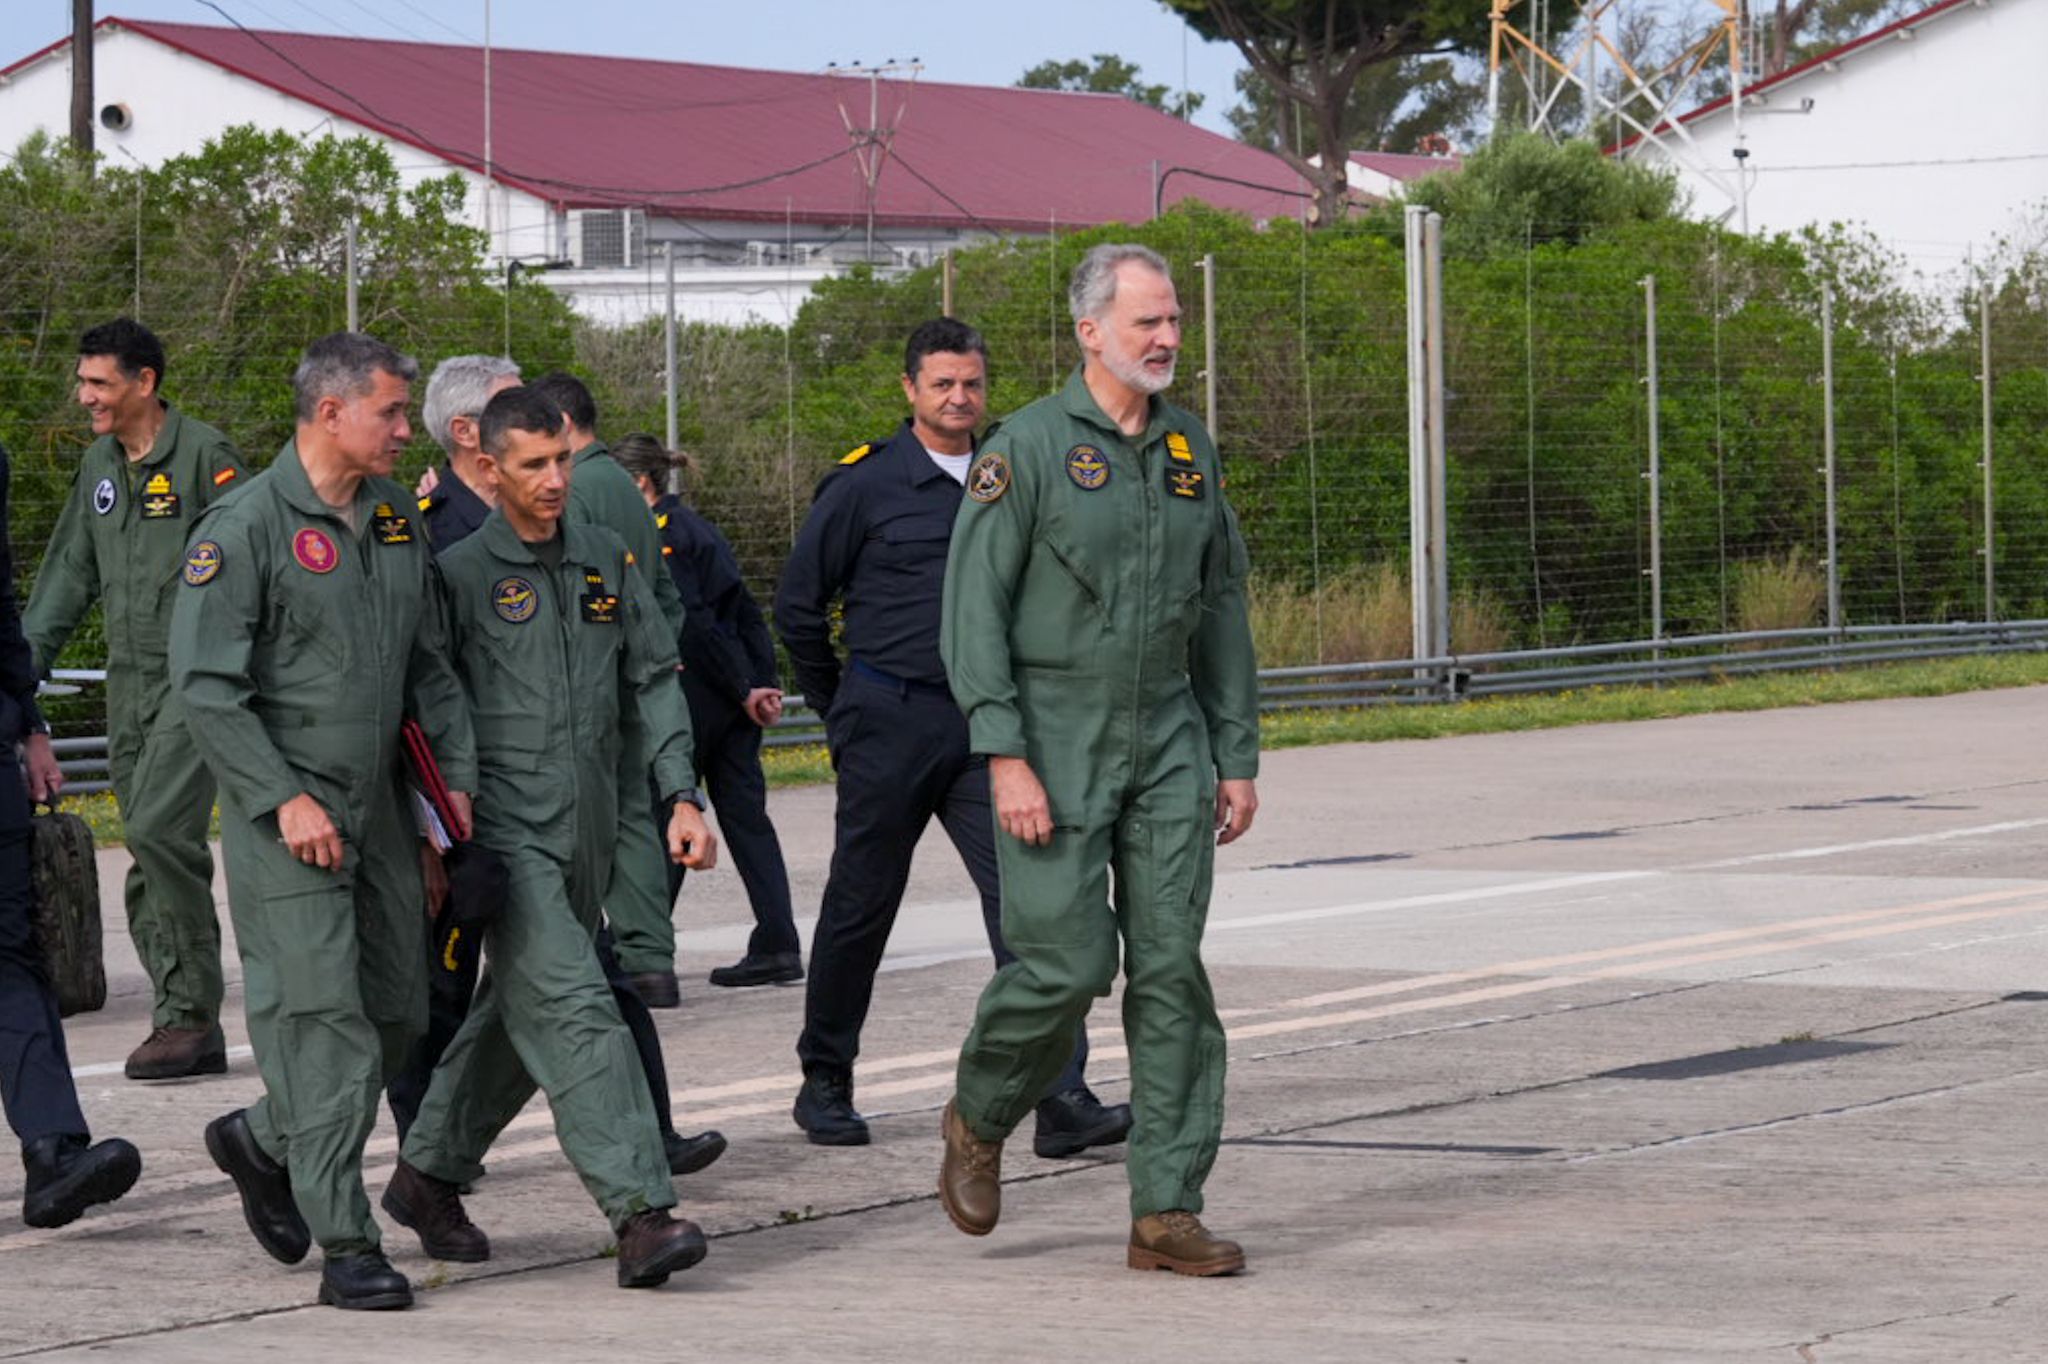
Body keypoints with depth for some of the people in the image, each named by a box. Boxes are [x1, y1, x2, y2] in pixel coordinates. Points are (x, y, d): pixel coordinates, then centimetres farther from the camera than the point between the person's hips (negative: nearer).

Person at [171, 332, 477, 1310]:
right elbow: (205, 683, -14)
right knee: (322, 1017, -10)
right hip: (285, 817, -7)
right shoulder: (246, 529, -12)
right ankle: (346, 1246, -8)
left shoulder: (396, 516, 11)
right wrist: (285, 799, -18)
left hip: (377, 806, 7)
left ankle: (264, 1142, 32)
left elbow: (428, 661, 20)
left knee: (397, 1011, 9)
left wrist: (456, 771, 8)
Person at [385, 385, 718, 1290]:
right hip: (505, 831, -6)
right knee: (572, 1011, -16)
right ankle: (641, 1215, -23)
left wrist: (682, 797, 5)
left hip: (588, 831, 6)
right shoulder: (461, 574, -5)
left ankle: (429, 1175, 32)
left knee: (519, 1019, 15)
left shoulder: (606, 561, 12)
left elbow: (654, 680, 15)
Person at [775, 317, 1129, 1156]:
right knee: (861, 906, 7)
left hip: (985, 729, 3)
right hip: (891, 727, -3)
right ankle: (825, 1085, 23)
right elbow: (798, 605, 3)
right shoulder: (867, 486, -3)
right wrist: (841, 709, 7)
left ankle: (1061, 1101, -15)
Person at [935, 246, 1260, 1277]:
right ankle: (978, 1122, 22)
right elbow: (973, 606, -10)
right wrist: (1005, 757, -18)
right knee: (1064, 963, -8)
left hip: (1167, 742, 5)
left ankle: (1167, 1211, 0)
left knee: (1171, 969, -1)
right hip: (1056, 747, -5)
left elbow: (1222, 611, 16)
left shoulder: (1189, 452, 11)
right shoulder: (1027, 448, -7)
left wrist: (1237, 757, 11)